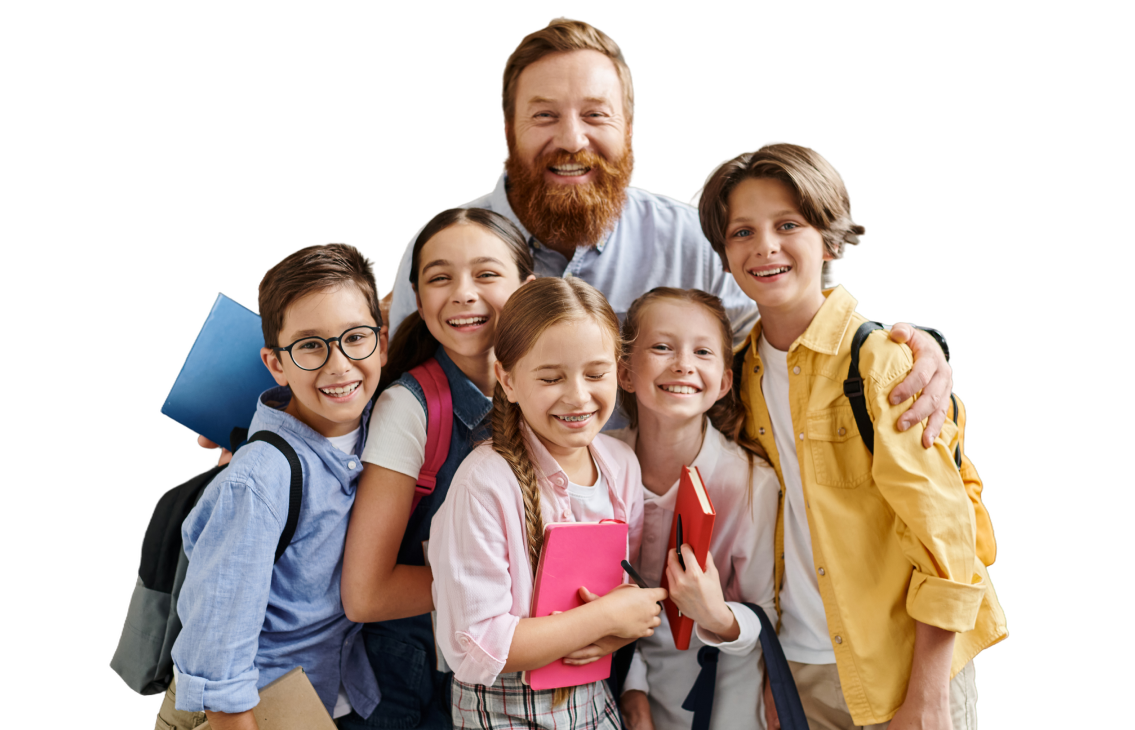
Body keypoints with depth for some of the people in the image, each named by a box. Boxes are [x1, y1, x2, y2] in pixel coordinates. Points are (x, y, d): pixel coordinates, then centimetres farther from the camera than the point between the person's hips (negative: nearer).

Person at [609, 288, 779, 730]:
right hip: (633, 680, 2)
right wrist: (631, 691, -4)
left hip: (723, 692, -2)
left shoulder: (753, 481, -23)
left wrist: (719, 619, -34)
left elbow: (769, 620, -15)